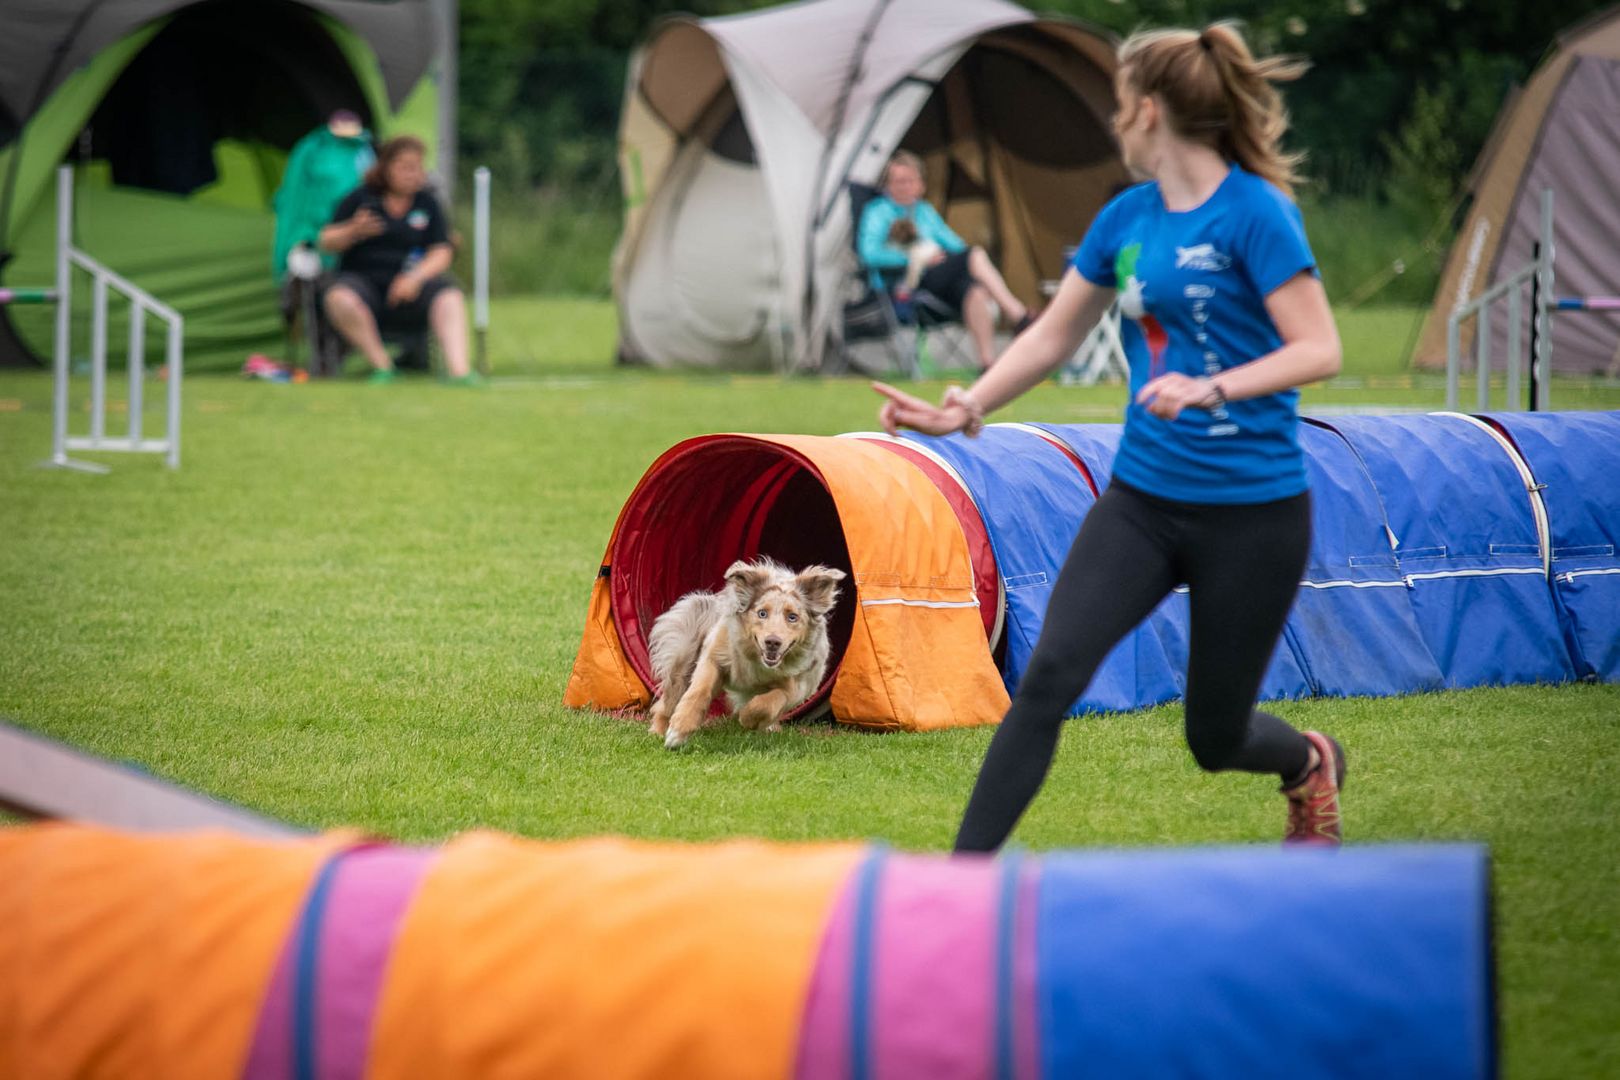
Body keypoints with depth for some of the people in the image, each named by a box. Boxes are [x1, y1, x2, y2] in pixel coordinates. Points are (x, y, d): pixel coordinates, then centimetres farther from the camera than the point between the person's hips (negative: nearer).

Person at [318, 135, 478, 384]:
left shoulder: (427, 204, 10)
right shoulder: (360, 198, 6)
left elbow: (441, 253, 4)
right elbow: (327, 242, 4)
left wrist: (415, 277, -16)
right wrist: (354, 232, -18)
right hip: (363, 281, -1)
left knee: (449, 295, -27)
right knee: (340, 299, -35)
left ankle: (458, 368, -39)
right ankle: (381, 364, -24)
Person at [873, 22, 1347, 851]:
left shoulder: (1254, 213, -13)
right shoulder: (1127, 217, 8)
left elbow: (1318, 351, -18)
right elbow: (1053, 335, 19)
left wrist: (1209, 387, -30)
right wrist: (965, 410, 9)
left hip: (1251, 511, -5)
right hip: (1142, 499, 5)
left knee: (1216, 739, 7)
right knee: (1049, 674, -15)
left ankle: (1311, 765, 43)